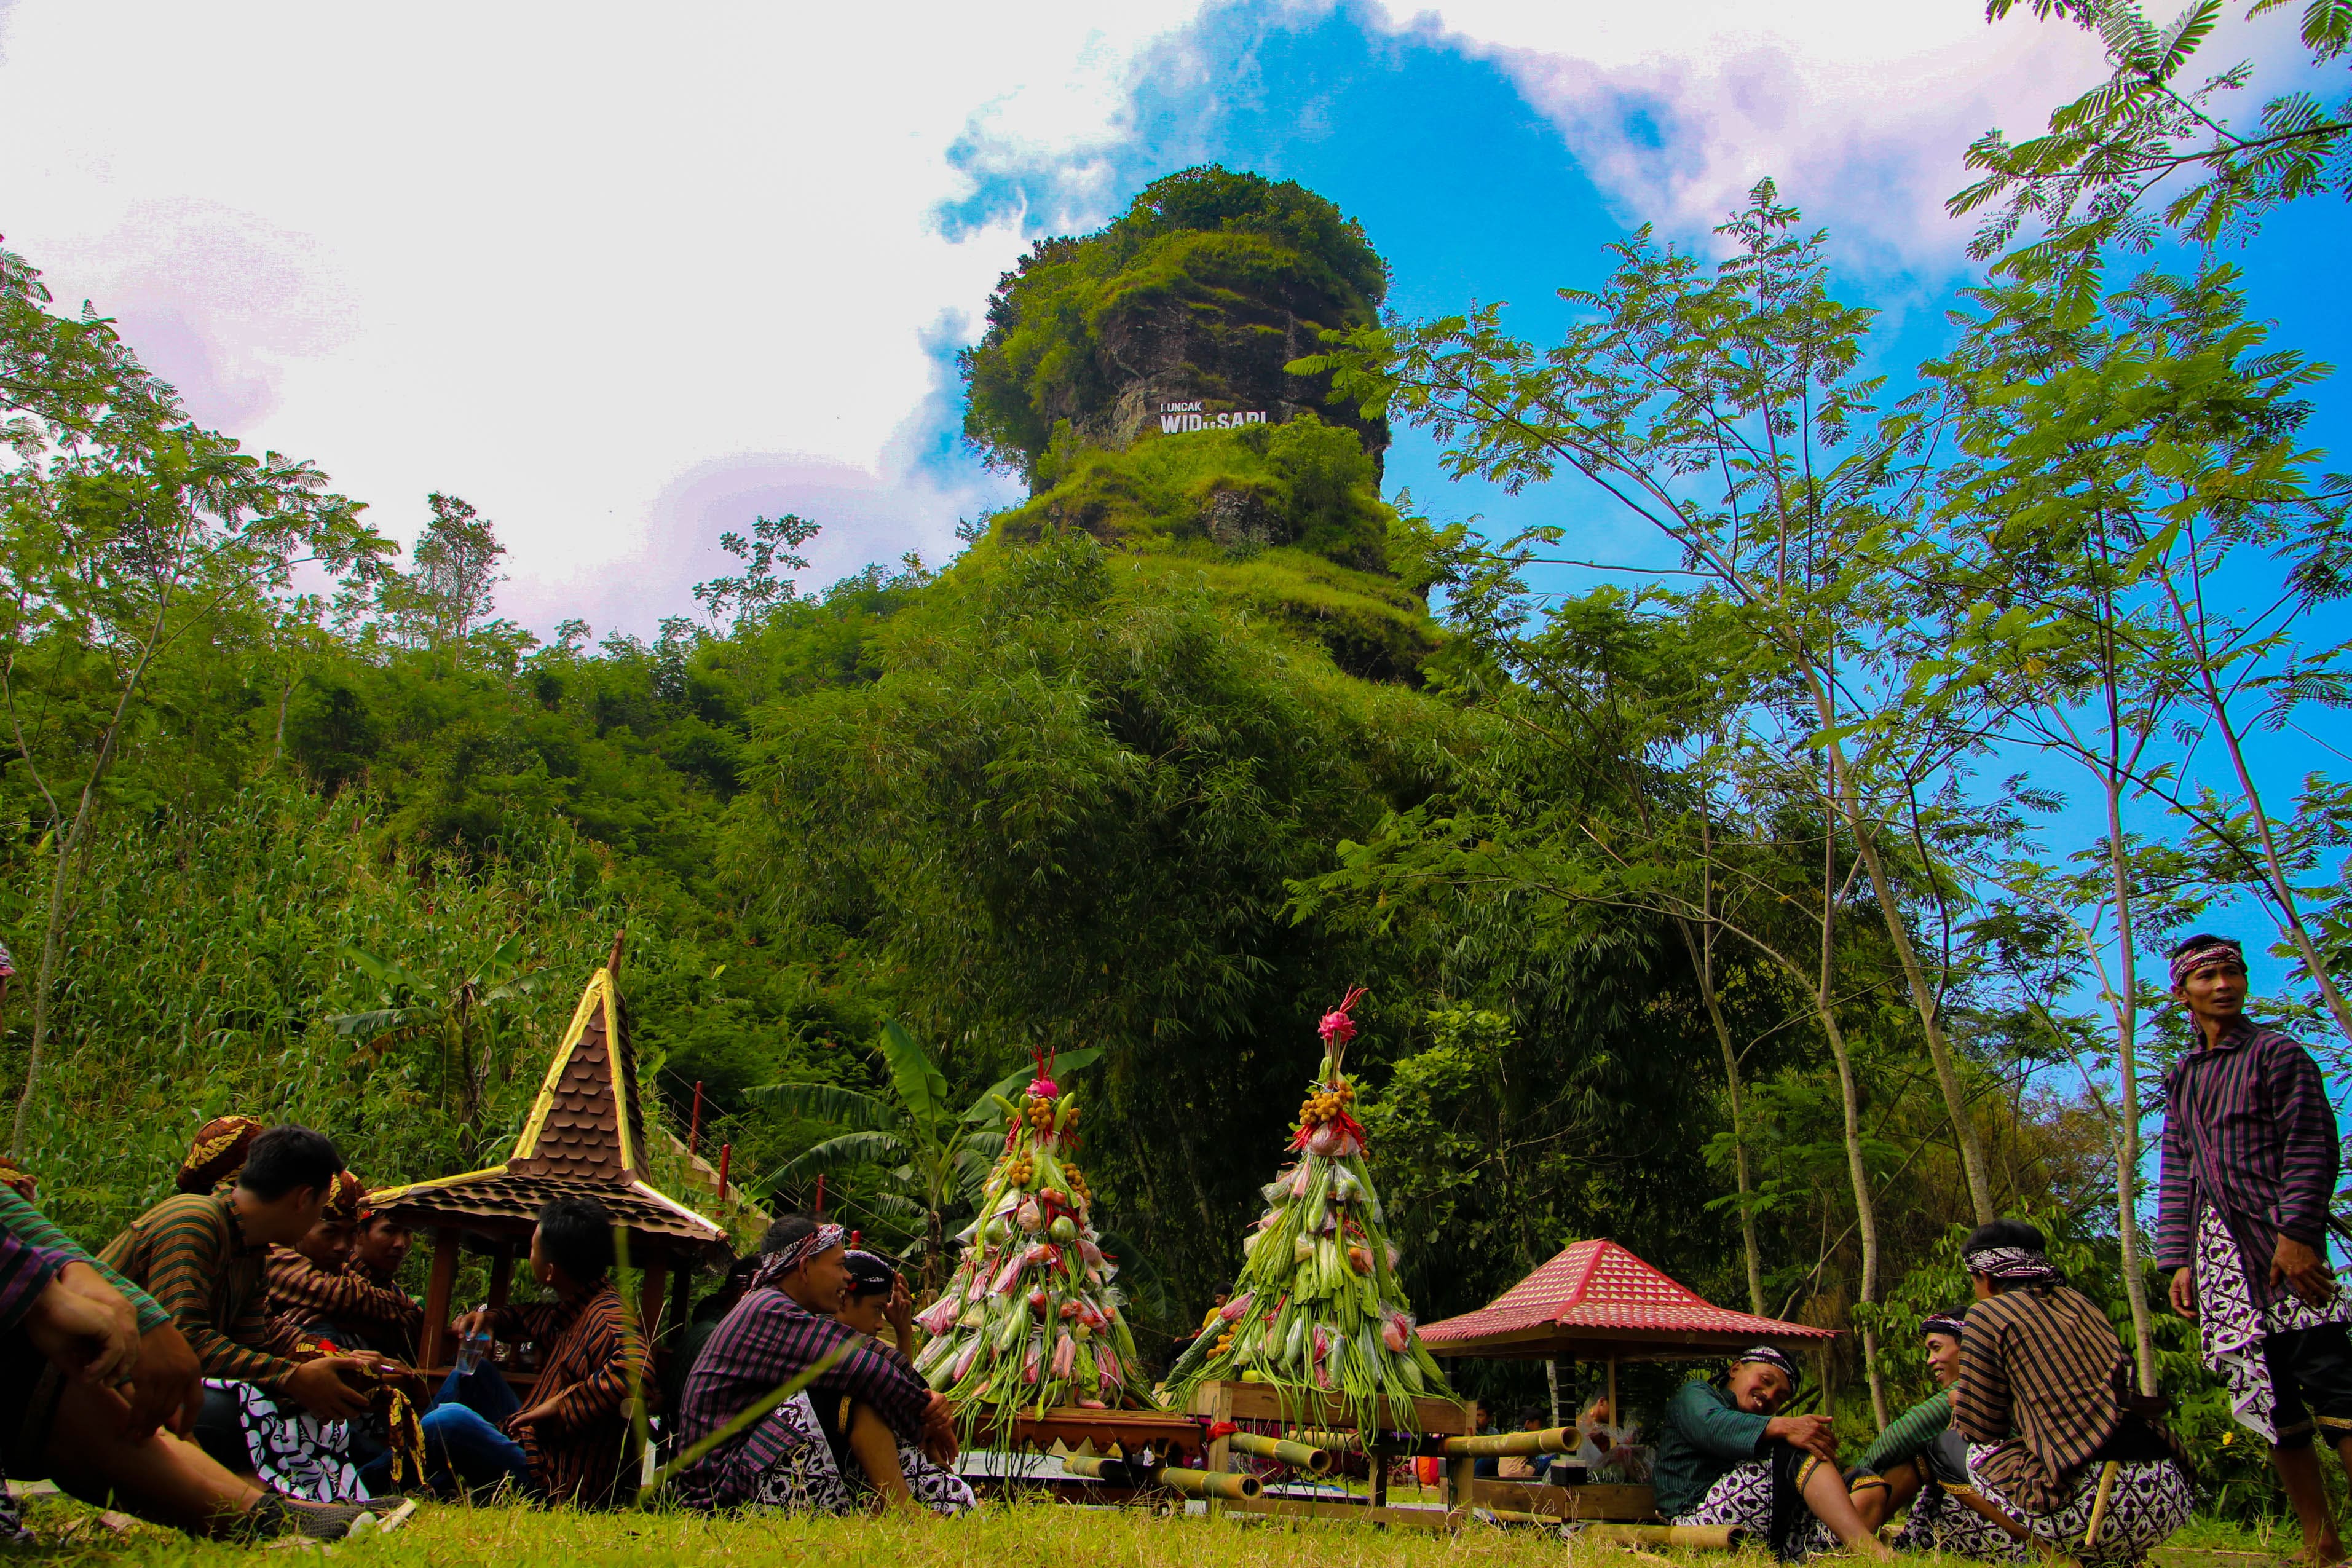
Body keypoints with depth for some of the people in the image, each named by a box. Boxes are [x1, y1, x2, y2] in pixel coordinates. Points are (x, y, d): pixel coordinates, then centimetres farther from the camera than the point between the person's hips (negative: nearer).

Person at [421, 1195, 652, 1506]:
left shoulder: (610, 1318, -24)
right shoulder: (578, 1308, 9)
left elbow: (636, 1370, -45)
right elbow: (542, 1320, 32)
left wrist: (560, 1405, -33)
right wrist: (491, 1317, 12)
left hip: (551, 1485, -11)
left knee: (451, 1419, -28)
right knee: (471, 1371, 22)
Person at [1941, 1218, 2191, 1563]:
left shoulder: (1988, 1314, 2)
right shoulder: (2080, 1303, 20)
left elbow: (1978, 1430, 4)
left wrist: (1961, 1404, 27)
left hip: (2092, 1496, -7)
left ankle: (2049, 1556, -4)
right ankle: (2121, 1558, 15)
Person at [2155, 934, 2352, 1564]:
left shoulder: (2277, 1053, 5)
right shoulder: (2181, 1080, 20)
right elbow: (2175, 1175, 18)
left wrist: (2298, 1233, -16)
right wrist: (2178, 1260, 9)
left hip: (2278, 1241, -5)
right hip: (2218, 1252, 5)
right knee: (2268, 1401, 3)